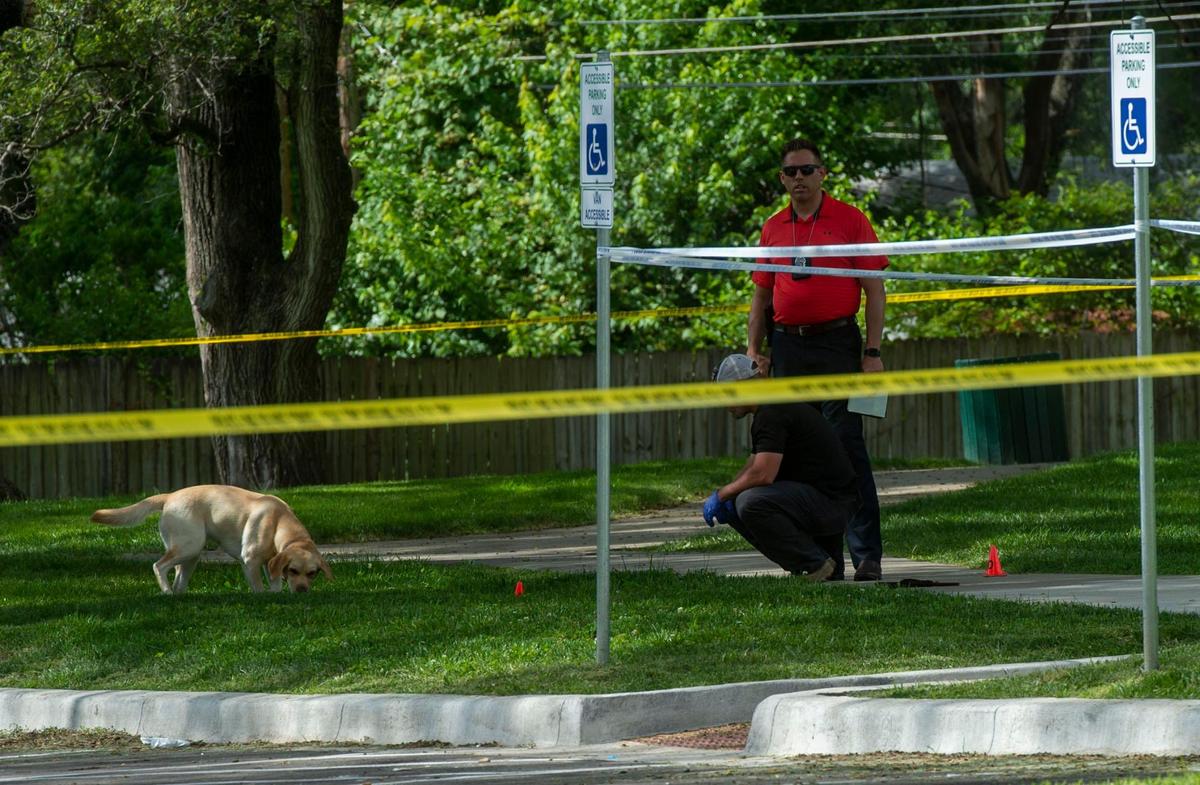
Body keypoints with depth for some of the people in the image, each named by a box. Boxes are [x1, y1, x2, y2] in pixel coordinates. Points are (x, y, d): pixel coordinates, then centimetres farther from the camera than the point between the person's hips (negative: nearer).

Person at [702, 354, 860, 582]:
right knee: (734, 505, 10)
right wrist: (724, 497, 4)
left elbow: (762, 475, -25)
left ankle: (815, 564, -13)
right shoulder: (766, 412, 18)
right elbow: (751, 468, 22)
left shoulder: (773, 414, -17)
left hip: (833, 502, -11)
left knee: (752, 503, -28)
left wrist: (722, 494, -10)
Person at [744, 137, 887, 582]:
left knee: (847, 446, -10)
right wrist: (753, 350, 7)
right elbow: (761, 296, 18)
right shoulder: (773, 229, 12)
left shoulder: (850, 221, 0)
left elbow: (874, 290, -1)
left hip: (838, 345, -5)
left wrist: (873, 352, -8)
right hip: (788, 349, 5)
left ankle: (867, 556, -11)